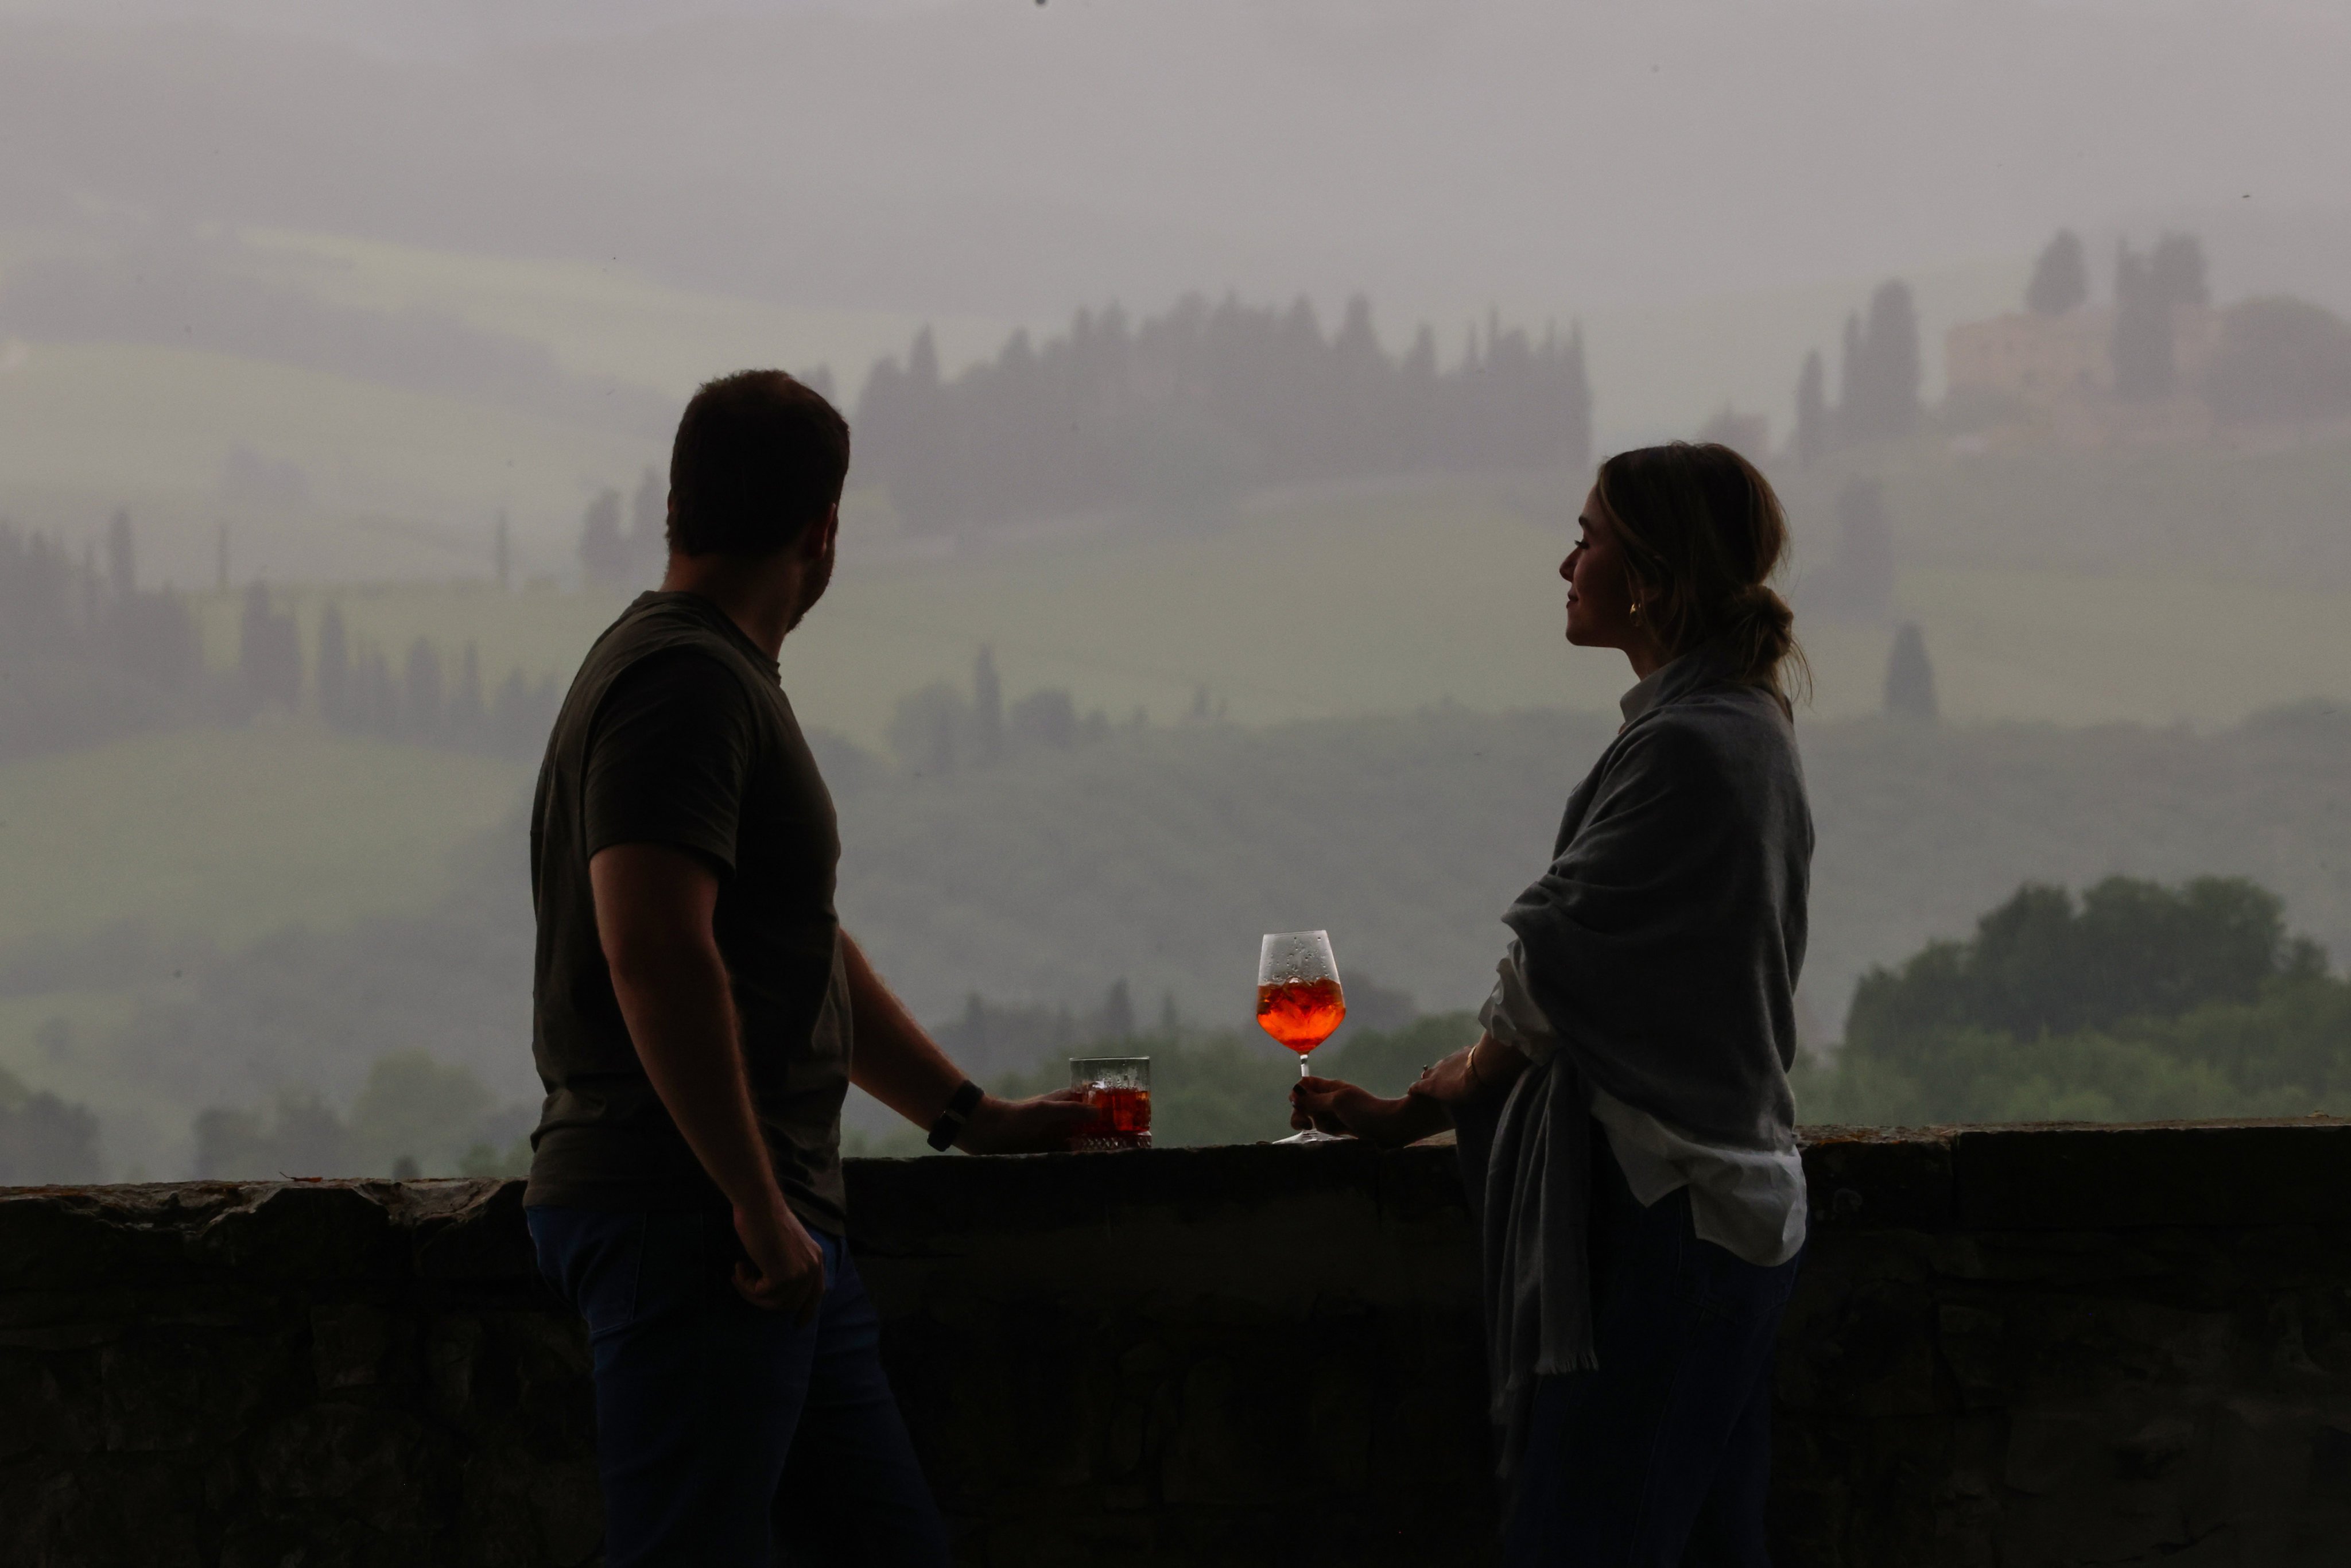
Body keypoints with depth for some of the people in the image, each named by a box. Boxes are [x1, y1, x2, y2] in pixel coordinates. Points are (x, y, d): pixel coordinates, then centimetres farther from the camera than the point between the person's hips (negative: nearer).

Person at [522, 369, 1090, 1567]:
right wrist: (757, 1203, -24)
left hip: (768, 1225, 10)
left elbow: (801, 948, 29)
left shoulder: (721, 681, 21)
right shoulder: (686, 683, -13)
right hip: (690, 1222, -10)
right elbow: (654, 949, -25)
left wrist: (971, 1115, 32)